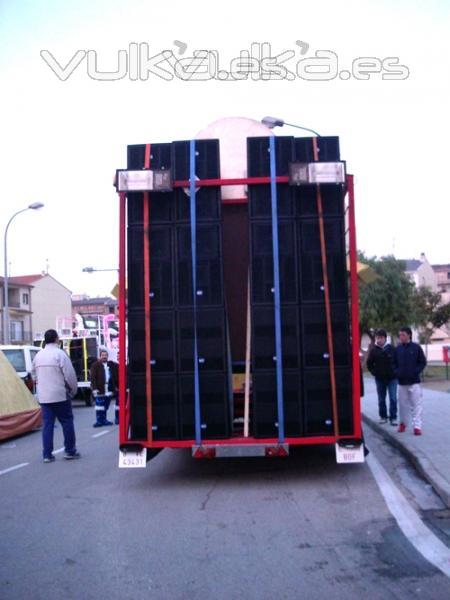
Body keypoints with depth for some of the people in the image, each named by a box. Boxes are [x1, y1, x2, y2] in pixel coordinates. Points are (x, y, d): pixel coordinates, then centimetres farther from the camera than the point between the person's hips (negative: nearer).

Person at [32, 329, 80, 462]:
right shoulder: (59, 354, -11)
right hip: (60, 395, -5)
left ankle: (47, 454, 6)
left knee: (47, 424, 7)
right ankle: (70, 451, 12)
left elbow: (34, 375, 19)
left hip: (43, 396, 5)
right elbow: (70, 375, -13)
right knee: (67, 422, 7)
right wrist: (73, 390, 2)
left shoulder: (38, 355, 9)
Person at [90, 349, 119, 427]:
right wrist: (94, 388, -14)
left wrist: (116, 387, 17)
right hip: (100, 389, -5)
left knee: (106, 406, 10)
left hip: (109, 389, 5)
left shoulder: (112, 365, 13)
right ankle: (99, 421, -1)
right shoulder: (95, 365, -2)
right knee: (100, 405, -5)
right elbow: (93, 378, -7)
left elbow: (116, 377, 21)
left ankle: (104, 420, 18)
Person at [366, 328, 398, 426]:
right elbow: (369, 363, 9)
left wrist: (395, 372, -3)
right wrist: (374, 372, 2)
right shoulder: (373, 350, -1)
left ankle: (393, 417, 4)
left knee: (393, 399, -3)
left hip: (392, 378, -2)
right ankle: (383, 416, 21)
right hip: (379, 378, 2)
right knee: (381, 399, 10)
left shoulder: (391, 348, -5)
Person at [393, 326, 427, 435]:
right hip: (401, 382, 3)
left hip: (414, 381, -3)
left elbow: (423, 362, -1)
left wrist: (415, 372, -11)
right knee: (403, 404, 10)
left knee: (416, 404, -5)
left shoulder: (416, 347, -4)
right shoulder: (397, 349, 6)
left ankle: (417, 426, -4)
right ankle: (403, 423, 27)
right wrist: (396, 372, -1)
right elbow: (394, 363, 15)